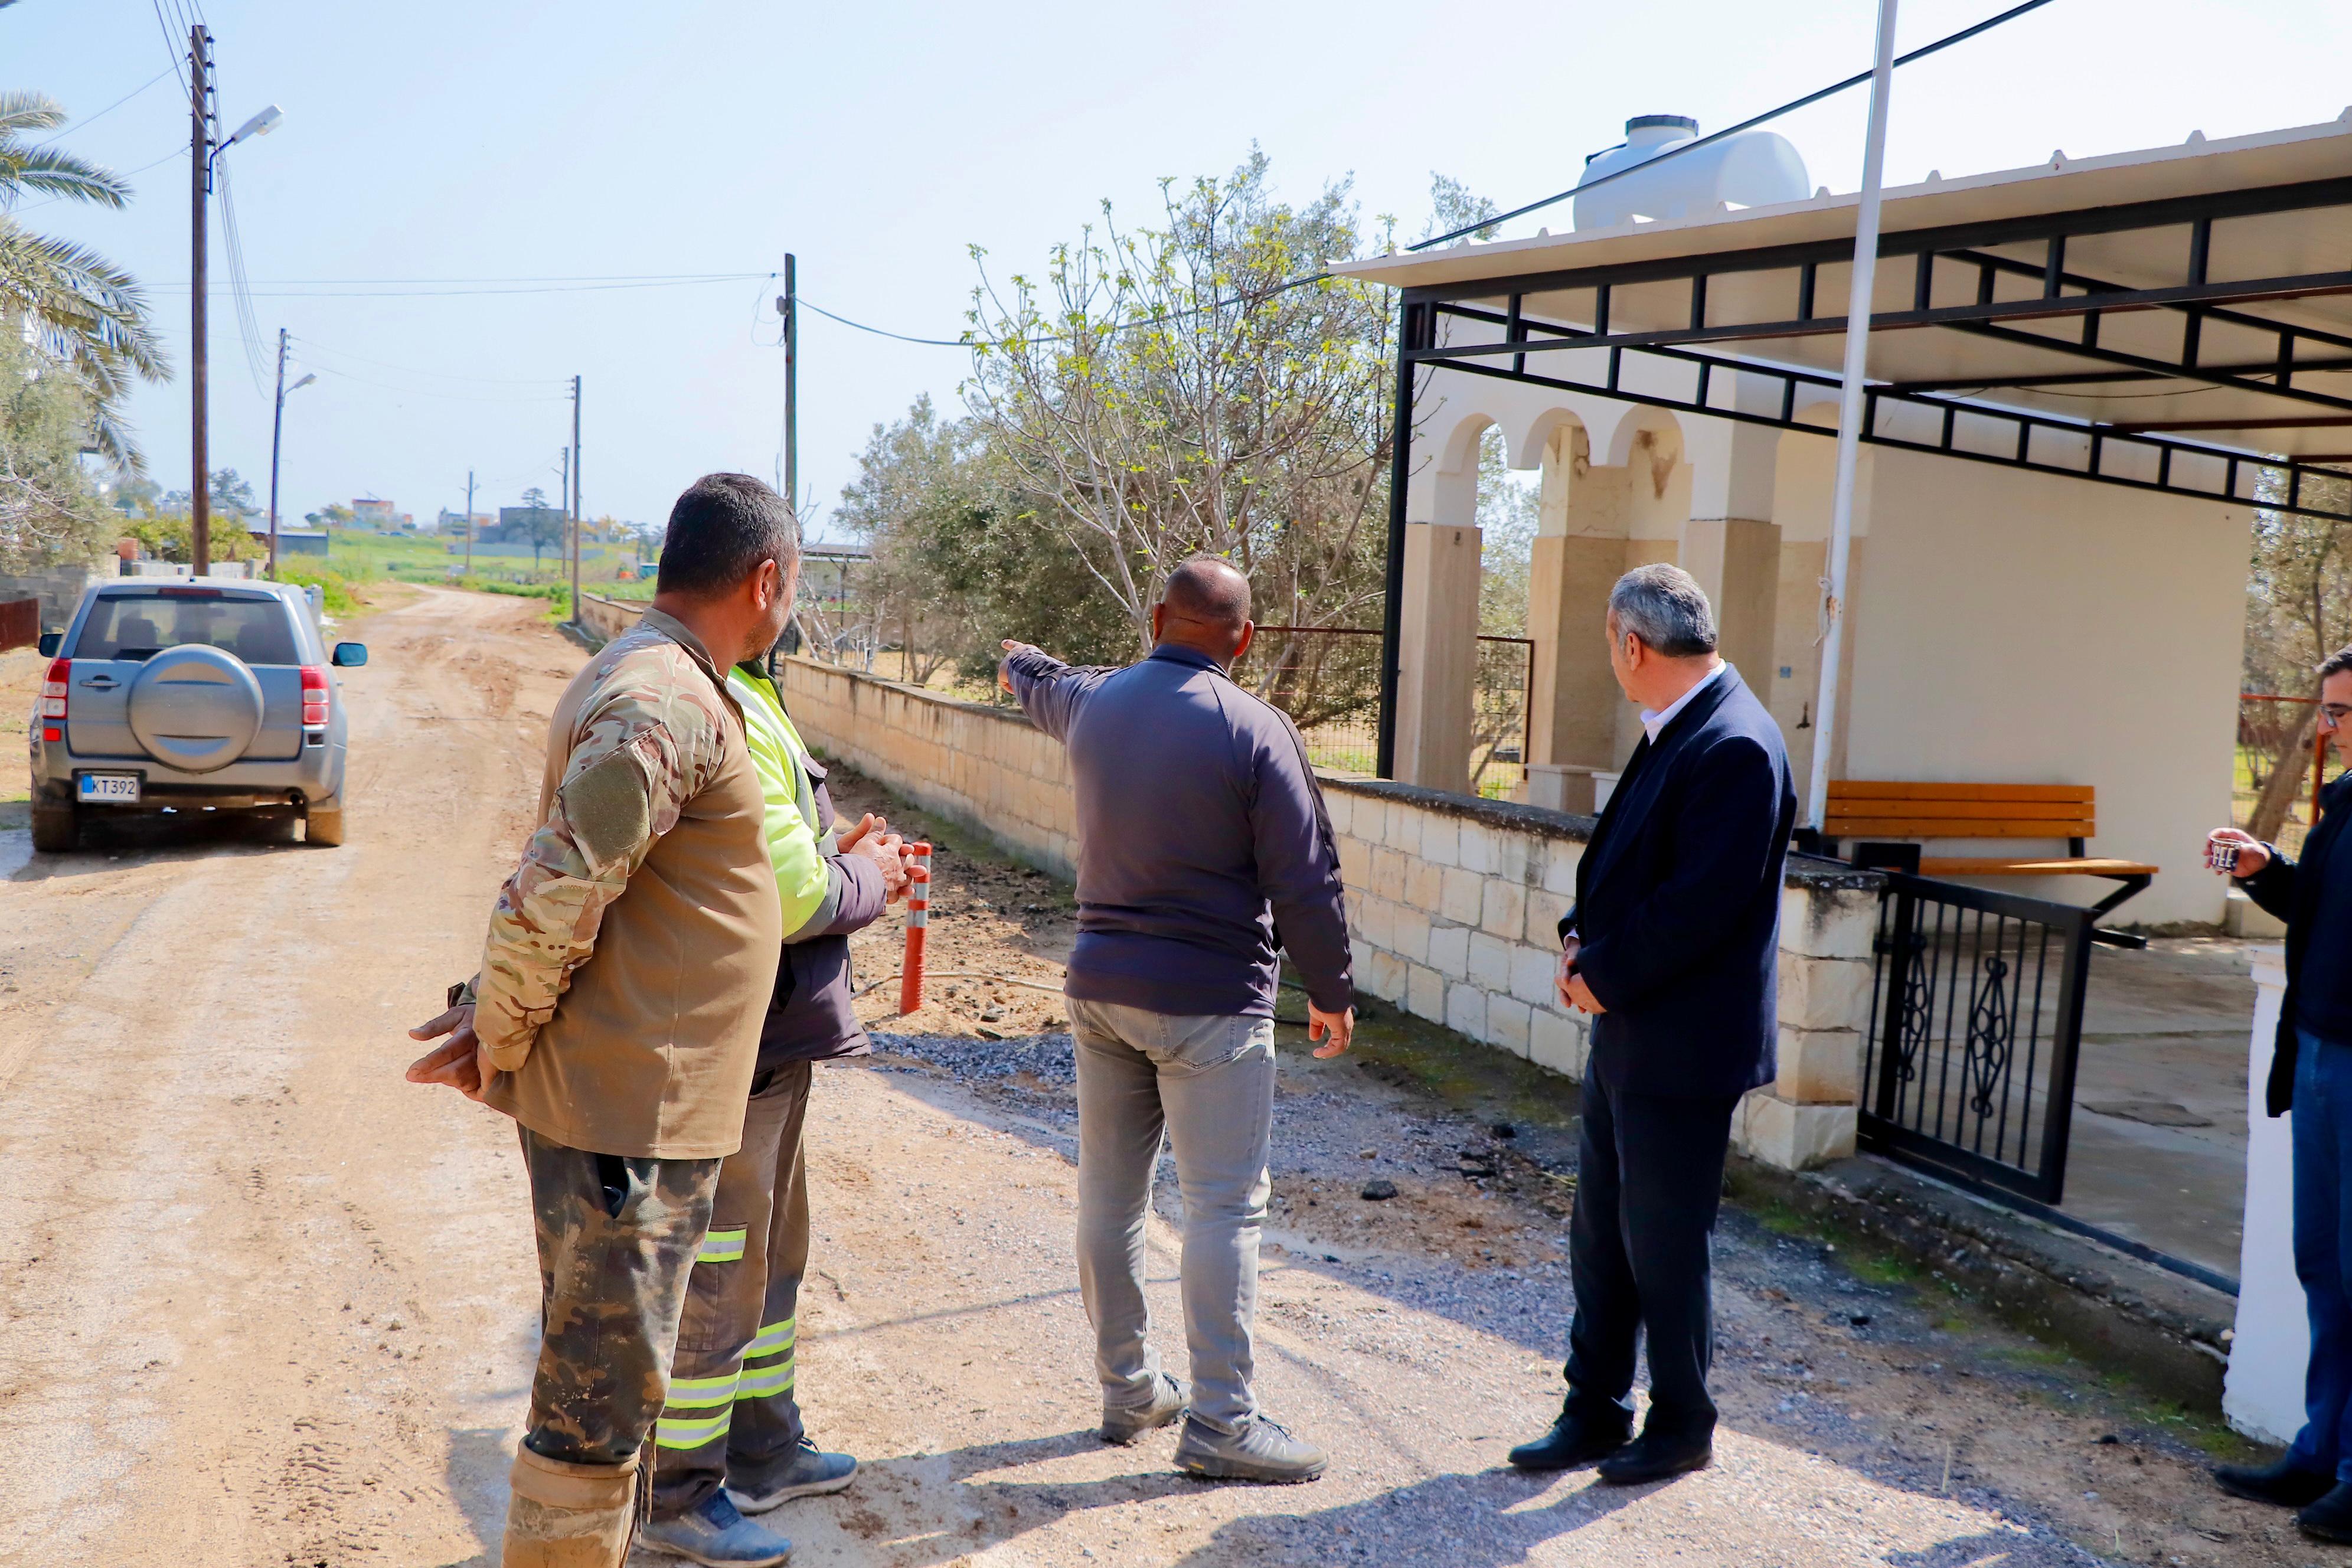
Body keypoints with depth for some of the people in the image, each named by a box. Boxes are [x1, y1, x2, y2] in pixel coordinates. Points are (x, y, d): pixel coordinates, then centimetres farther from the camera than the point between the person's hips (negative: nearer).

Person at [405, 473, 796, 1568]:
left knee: (601, 1393, 23)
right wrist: (500, 1041, -10)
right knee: (596, 1412, 2)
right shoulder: (669, 707, -20)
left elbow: (560, 897, 16)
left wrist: (496, 1018, 7)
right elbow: (550, 899, -25)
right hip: (629, 1115, -10)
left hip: (621, 1111, 10)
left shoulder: (636, 682, 15)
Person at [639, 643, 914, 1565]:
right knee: (718, 1280, 4)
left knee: (773, 1250, 22)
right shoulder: (728, 715, -23)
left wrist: (842, 861, 6)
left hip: (769, 1044, 11)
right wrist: (866, 880, -7)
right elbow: (793, 895, -26)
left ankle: (764, 1453, 38)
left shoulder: (743, 700, 11)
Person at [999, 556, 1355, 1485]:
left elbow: (1042, 691, 30)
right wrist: (1332, 991, 2)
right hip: (1210, 1002, -6)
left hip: (1099, 987, 6)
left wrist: (1018, 665, 55)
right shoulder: (1254, 730, -14)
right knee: (1225, 1209, 0)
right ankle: (1221, 1423, 4)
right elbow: (1304, 880, -12)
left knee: (1109, 1196, 13)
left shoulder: (1093, 702, 4)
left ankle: (1128, 1389, 25)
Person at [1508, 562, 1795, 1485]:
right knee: (1600, 1236, 16)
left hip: (1683, 1050, -9)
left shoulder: (1736, 749, -20)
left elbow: (1699, 905, -24)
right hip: (1626, 1036, 9)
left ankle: (1683, 1428, 24)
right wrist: (1581, 937, 1)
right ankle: (1595, 1414, 29)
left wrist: (1604, 975, -14)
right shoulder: (1673, 733, 11)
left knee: (1664, 1246, 5)